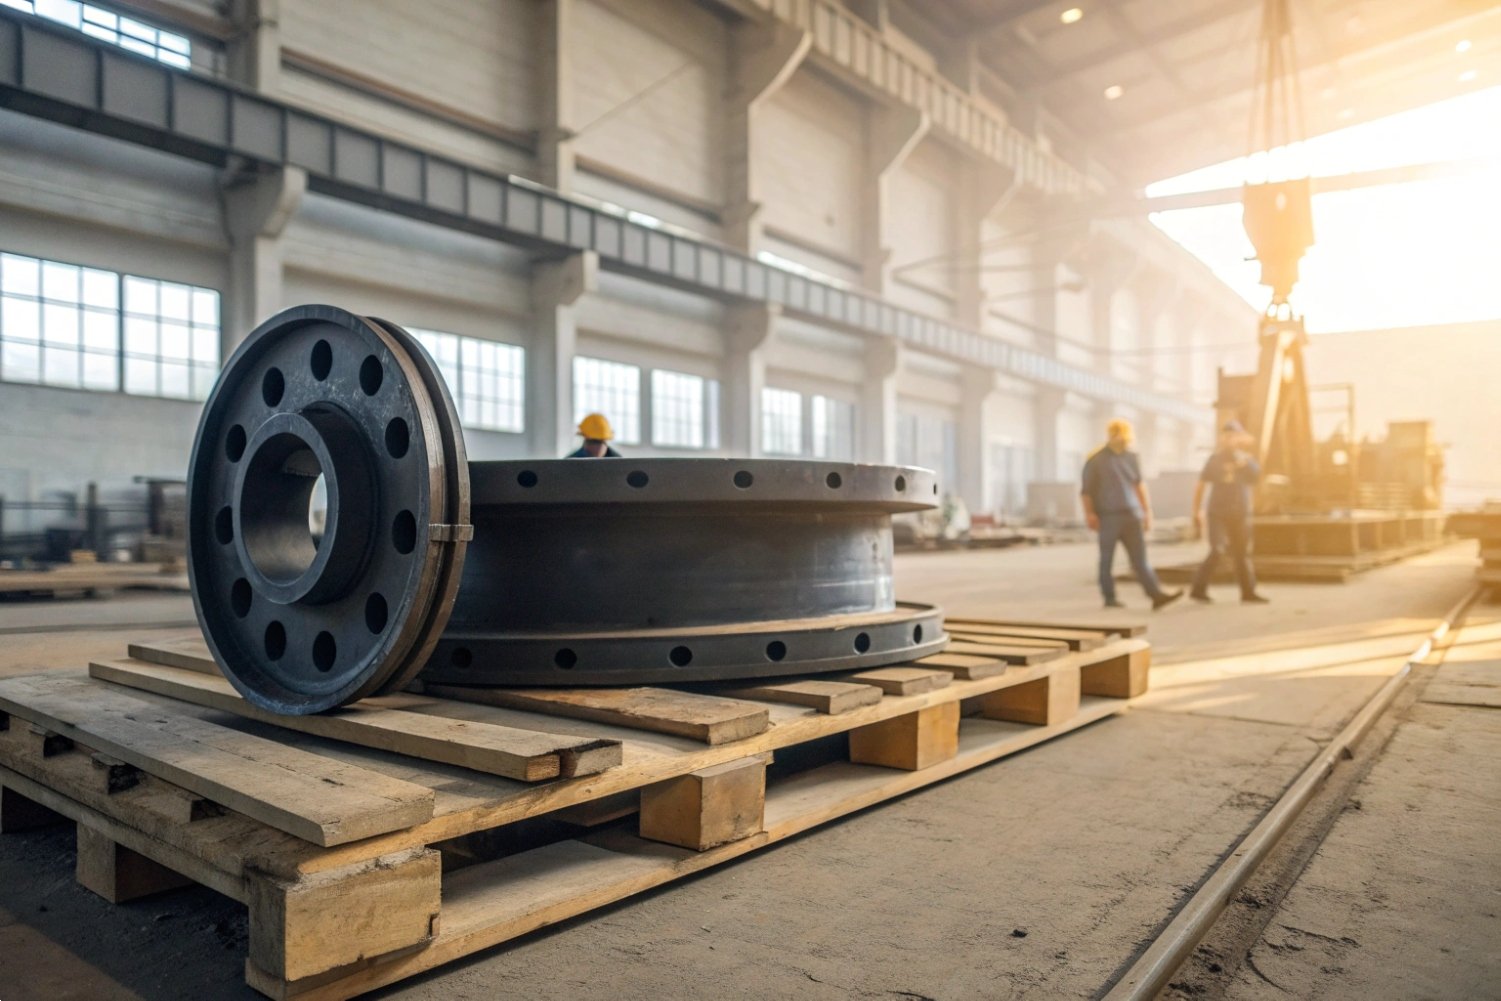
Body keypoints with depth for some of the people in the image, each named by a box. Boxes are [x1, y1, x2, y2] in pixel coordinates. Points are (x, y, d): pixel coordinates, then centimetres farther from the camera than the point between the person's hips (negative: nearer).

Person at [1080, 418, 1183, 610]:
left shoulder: (1132, 457, 11)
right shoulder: (1096, 461, -3)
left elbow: (1139, 485, 20)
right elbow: (1086, 491, -3)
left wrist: (1147, 511, 18)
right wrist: (1089, 514, -13)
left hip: (1132, 515, 4)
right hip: (1108, 517, -4)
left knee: (1140, 558, -1)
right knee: (1107, 559, 4)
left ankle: (1156, 595, -7)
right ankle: (1109, 598, 13)